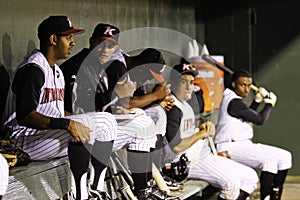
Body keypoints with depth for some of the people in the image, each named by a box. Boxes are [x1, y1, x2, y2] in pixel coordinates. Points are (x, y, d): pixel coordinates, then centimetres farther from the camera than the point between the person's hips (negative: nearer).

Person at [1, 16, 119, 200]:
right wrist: (67, 124, -33)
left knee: (107, 120, 1)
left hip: (50, 133, 10)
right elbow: (24, 116, -25)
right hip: (21, 141, -10)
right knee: (84, 122, -28)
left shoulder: (57, 71, 19)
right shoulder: (32, 69, -15)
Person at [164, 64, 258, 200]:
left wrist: (204, 127, 3)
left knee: (250, 177, 5)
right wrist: (200, 134, -11)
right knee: (231, 181, -30)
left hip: (204, 155, 11)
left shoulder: (186, 105, 19)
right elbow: (176, 147, -23)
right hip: (187, 161, -11)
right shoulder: (172, 108, -14)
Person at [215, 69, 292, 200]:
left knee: (285, 156, -1)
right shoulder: (234, 102, -14)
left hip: (244, 144, 11)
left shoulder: (233, 99, 18)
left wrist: (257, 101, 19)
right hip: (230, 148, -11)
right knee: (269, 159, -32)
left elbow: (248, 116, 32)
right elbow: (260, 119, -13)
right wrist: (270, 104, 3)